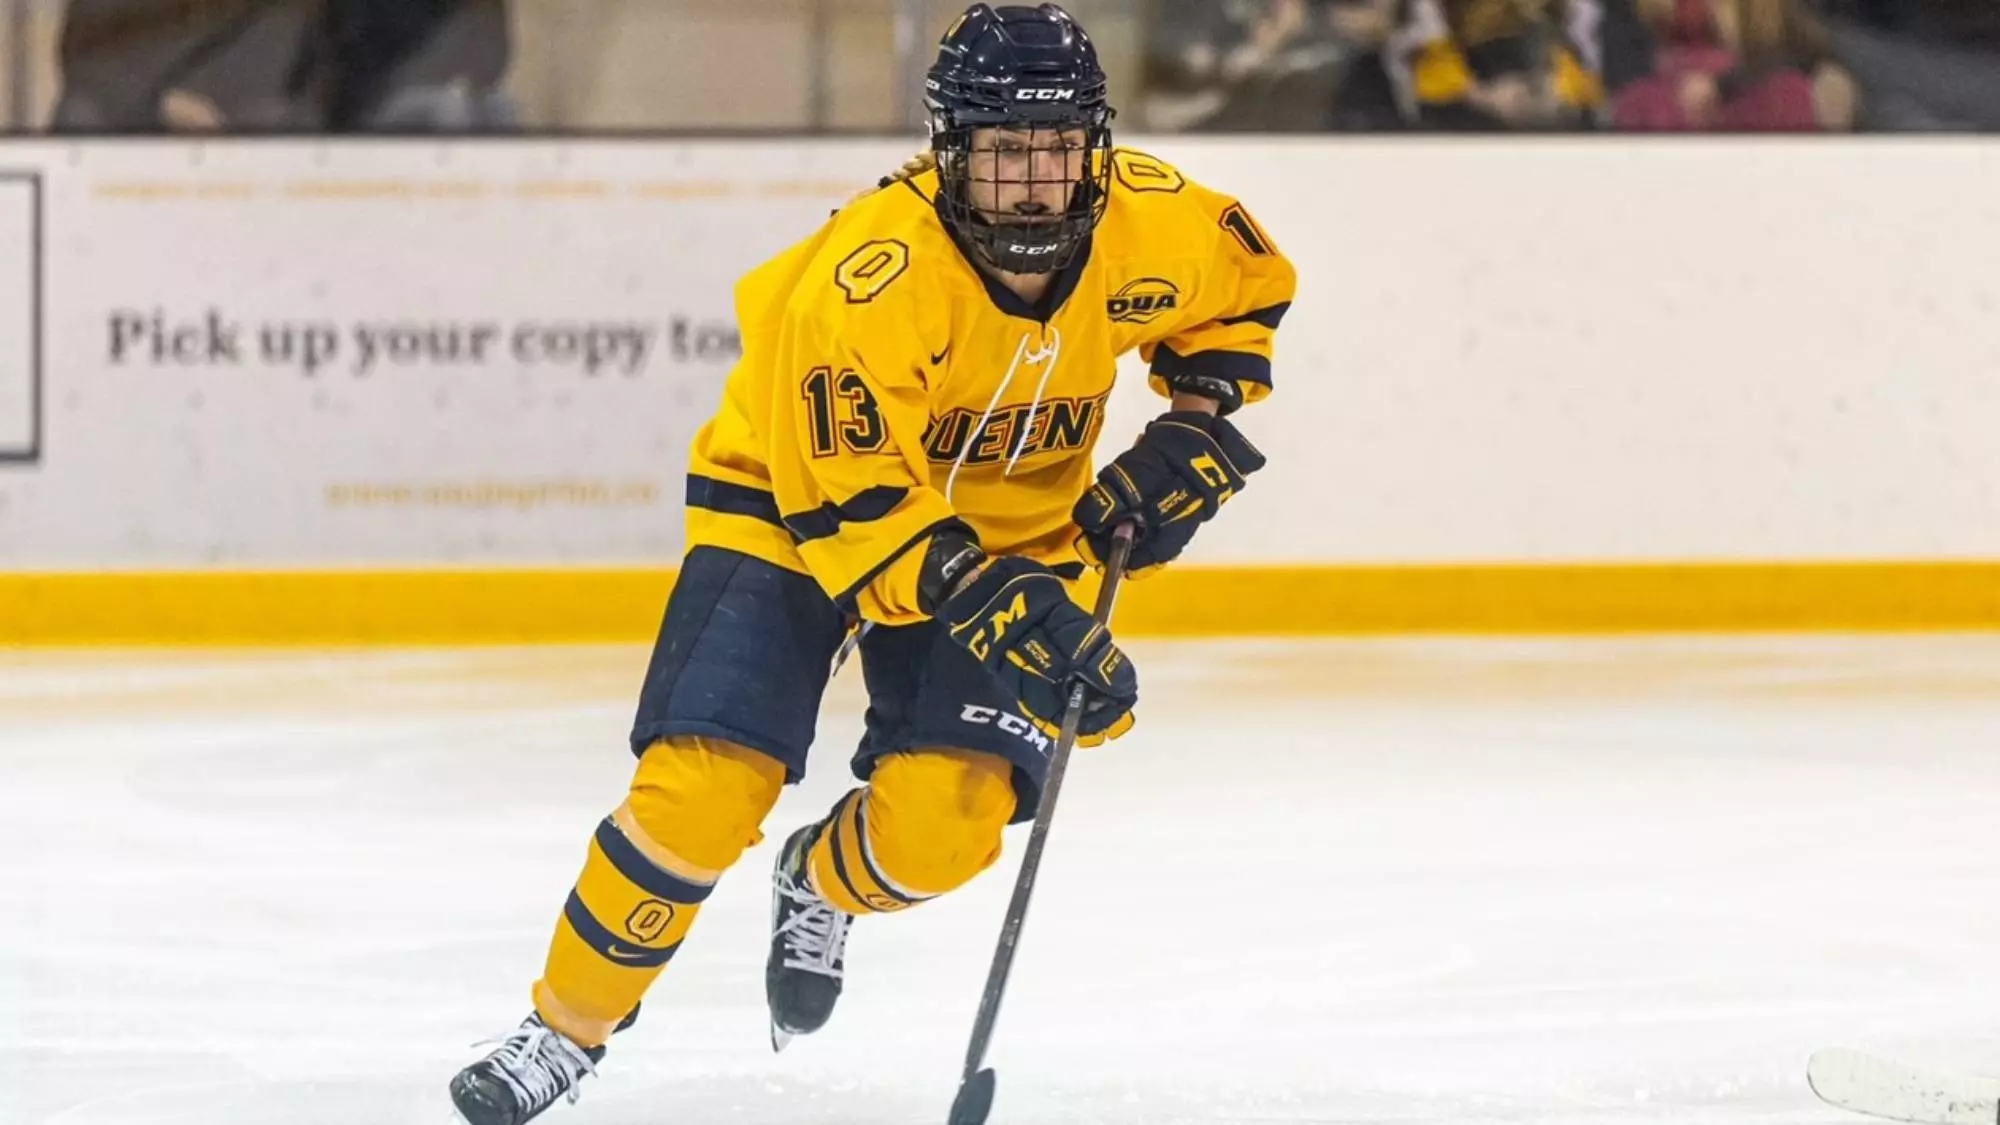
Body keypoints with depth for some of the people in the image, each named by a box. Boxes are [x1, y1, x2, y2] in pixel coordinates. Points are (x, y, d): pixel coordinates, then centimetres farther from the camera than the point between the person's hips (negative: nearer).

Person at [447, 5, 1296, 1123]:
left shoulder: (1152, 225, -19)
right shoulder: (869, 276, -34)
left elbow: (1247, 285, 5)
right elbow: (851, 503, -32)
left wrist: (1194, 433, -7)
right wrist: (990, 607, -41)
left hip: (1012, 523, 4)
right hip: (794, 500, -4)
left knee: (943, 823, -14)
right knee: (702, 788, -18)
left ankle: (822, 885, 23)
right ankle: (567, 1028, 3)